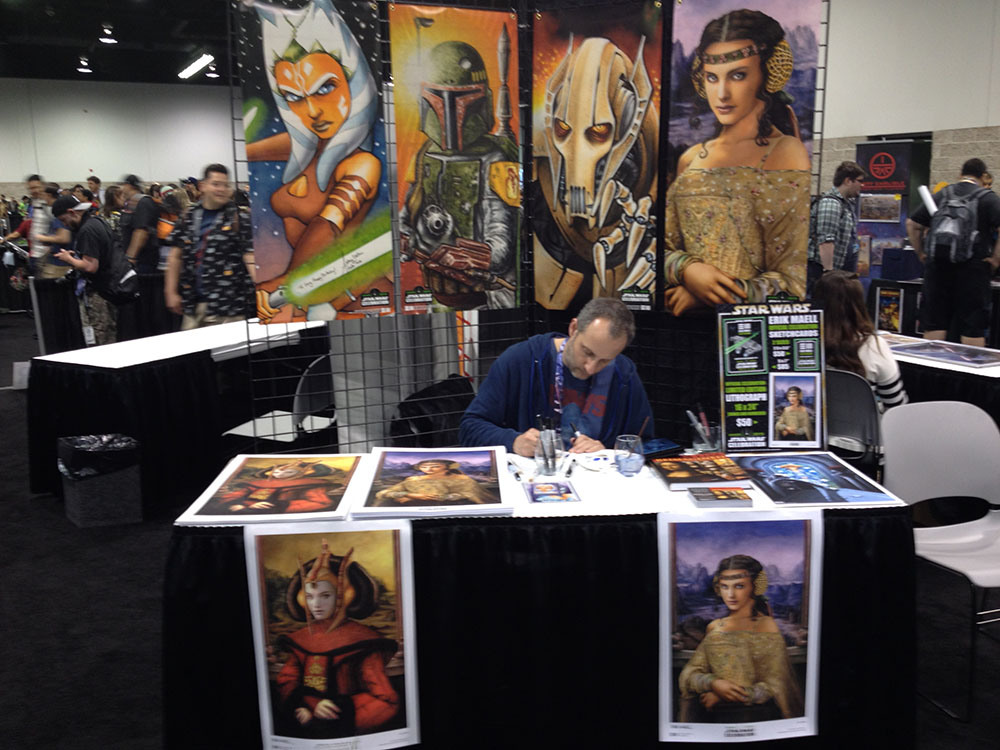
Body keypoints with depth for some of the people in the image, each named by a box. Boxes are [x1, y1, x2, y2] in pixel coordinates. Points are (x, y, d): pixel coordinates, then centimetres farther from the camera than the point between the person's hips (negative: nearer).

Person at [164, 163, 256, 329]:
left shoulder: (239, 219, -1)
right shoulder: (188, 218, 12)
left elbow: (250, 257, -9)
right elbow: (175, 256, 14)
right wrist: (171, 292, 9)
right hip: (193, 305, 5)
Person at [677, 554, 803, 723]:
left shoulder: (766, 626, 0)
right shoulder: (714, 628, 12)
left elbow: (775, 687, -4)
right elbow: (689, 674, 9)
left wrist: (720, 696, -6)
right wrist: (713, 683, -14)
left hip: (757, 717, -3)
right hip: (718, 717, 3)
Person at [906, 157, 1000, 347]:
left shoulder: (940, 196, 11)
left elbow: (912, 225, 12)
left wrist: (921, 253, 15)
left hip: (937, 265, 3)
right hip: (972, 268, -3)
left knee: (934, 323, 8)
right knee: (973, 328, 2)